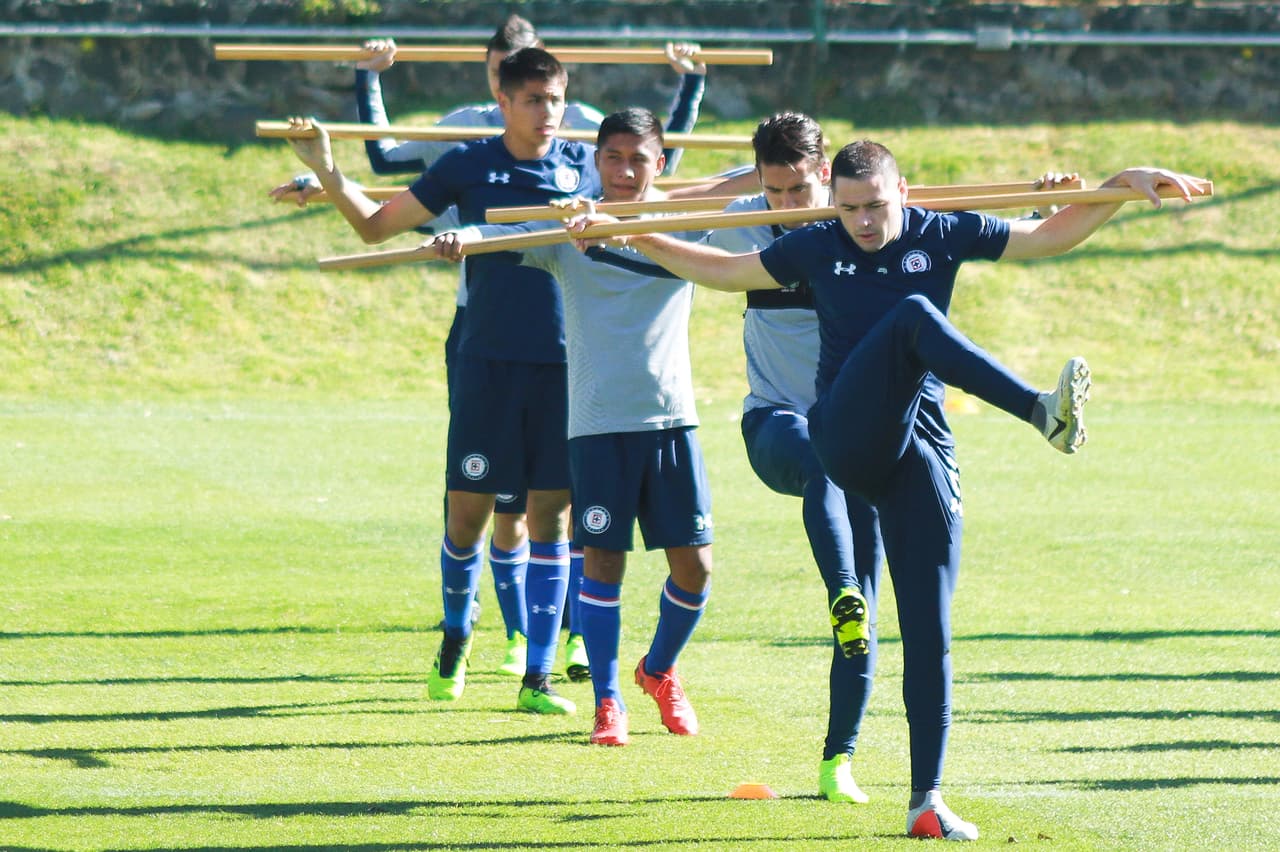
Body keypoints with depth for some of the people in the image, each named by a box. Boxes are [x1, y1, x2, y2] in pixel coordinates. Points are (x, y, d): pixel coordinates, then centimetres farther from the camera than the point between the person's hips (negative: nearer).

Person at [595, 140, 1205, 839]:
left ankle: (927, 799, -3)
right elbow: (725, 272, 24)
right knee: (912, 314, -28)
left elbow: (1050, 237, 12)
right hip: (848, 437, -1)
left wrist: (1122, 185, 3)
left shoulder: (942, 236, 9)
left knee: (929, 631, -6)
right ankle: (1043, 414, -46)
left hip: (920, 450, 1)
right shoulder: (817, 249, 11)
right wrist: (636, 238, 23)